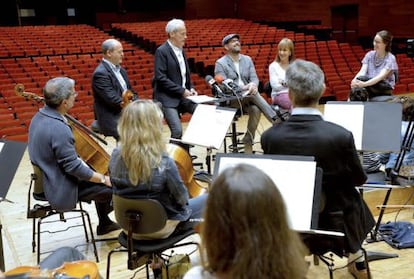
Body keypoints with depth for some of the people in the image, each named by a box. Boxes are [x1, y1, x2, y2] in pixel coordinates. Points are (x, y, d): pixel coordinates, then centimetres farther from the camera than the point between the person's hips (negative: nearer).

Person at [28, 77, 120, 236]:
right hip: (62, 190, -10)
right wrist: (104, 179, -16)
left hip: (48, 179, 10)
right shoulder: (59, 129, -31)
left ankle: (104, 224, 35)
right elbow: (73, 168, -27)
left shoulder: (40, 116, 0)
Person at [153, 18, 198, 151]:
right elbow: (161, 78, -16)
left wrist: (190, 88, 5)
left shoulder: (181, 51, 16)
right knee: (177, 131, -21)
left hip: (183, 96, 7)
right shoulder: (161, 51, -8)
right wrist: (181, 90, -17)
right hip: (168, 98, -7)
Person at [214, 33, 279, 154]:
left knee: (256, 110, -30)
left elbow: (254, 78, 4)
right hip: (230, 98, -3)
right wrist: (243, 89, -25)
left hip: (248, 96, 4)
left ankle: (248, 142, -22)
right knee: (253, 94, -32)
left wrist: (253, 84, -23)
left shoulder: (247, 59, 13)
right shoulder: (220, 63, 0)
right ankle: (276, 121, -30)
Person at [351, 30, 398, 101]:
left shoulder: (390, 58, -7)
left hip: (384, 92, -4)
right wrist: (355, 80, -29)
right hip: (370, 90, 4)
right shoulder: (369, 55, 7)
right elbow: (362, 71, -5)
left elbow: (381, 77, -21)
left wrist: (364, 84, -38)